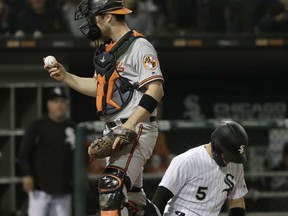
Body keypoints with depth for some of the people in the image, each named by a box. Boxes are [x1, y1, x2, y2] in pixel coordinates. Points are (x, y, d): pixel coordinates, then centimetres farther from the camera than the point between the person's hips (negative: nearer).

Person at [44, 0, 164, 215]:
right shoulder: (106, 49, 16)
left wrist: (130, 125, -27)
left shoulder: (139, 46, -12)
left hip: (137, 130, -10)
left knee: (112, 185, -23)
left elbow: (156, 90, -20)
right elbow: (99, 87, 27)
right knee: (131, 197, 13)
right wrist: (65, 76, 15)